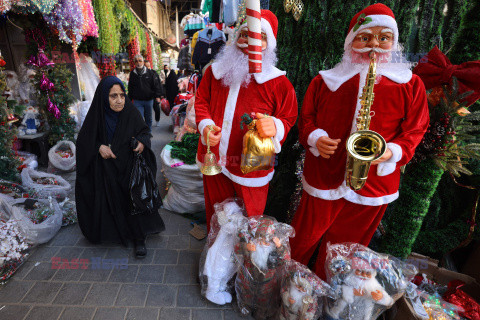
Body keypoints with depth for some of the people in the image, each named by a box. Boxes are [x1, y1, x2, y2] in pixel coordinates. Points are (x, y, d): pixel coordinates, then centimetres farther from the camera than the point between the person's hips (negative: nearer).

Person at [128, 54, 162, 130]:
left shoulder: (150, 73, 1)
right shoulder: (132, 74, 5)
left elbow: (156, 85, 0)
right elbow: (130, 88, 12)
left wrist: (157, 96, -12)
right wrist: (130, 99, 11)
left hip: (149, 100, 1)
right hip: (137, 101, 0)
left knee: (148, 118, 14)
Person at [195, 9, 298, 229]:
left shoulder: (278, 82, -5)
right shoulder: (215, 71, 6)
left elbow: (288, 118, -2)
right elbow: (201, 101, 12)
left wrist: (275, 126, -27)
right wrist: (205, 126, -8)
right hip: (214, 160, 4)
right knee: (215, 217, 23)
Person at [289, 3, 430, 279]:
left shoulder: (410, 85, 1)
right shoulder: (325, 81, 2)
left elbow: (415, 131, 3)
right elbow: (306, 118, 8)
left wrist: (393, 152, -16)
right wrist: (315, 138, -13)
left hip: (374, 183, 1)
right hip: (323, 180, 0)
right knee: (302, 242, 14)